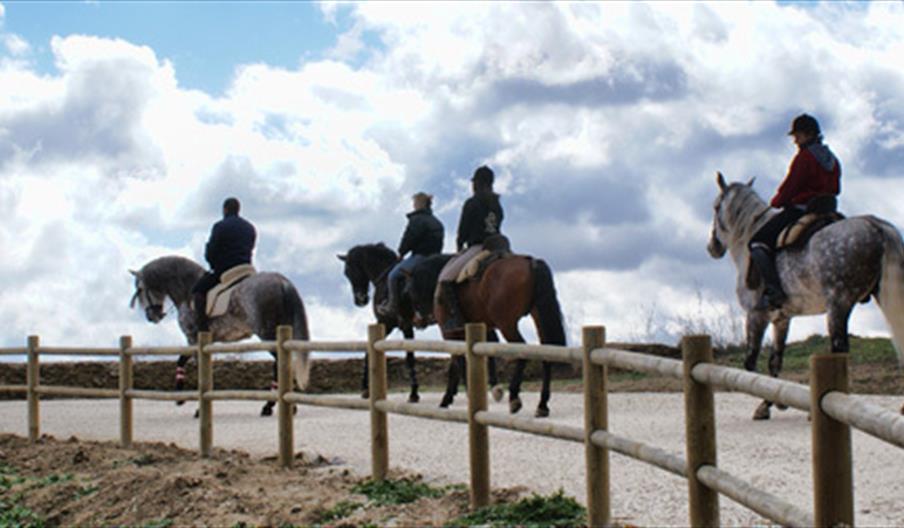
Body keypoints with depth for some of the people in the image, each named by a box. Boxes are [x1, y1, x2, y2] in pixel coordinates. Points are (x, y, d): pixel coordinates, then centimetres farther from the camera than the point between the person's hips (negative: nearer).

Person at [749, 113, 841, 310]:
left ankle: (773, 290, -27)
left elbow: (789, 187, -12)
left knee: (757, 243, -10)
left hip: (799, 209, -9)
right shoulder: (833, 160, 16)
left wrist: (776, 202, 4)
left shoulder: (804, 157, -10)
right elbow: (835, 190, 20)